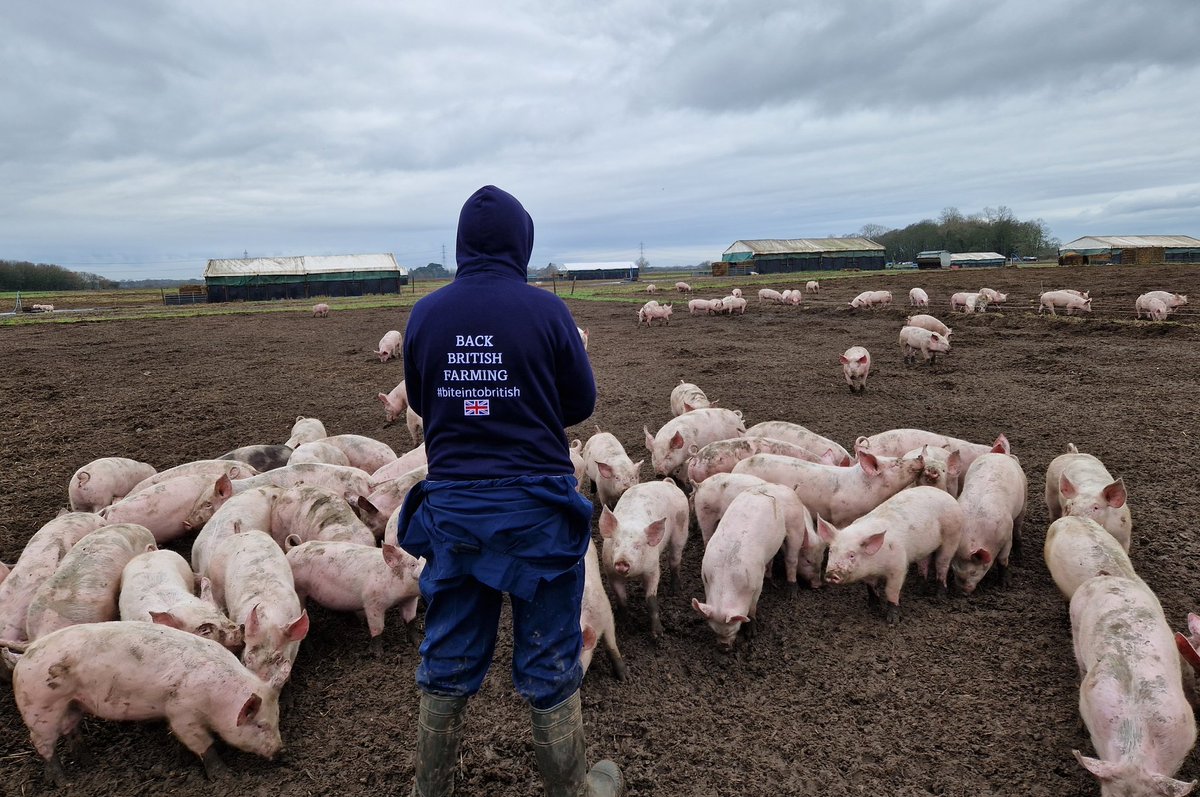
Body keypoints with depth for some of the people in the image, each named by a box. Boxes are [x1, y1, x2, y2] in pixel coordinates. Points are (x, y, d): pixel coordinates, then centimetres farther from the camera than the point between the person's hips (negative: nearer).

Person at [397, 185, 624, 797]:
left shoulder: (424, 314, -2)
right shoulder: (544, 310, -11)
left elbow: (420, 403, 10)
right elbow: (582, 402, -1)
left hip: (450, 505, 3)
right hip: (534, 504, -3)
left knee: (447, 661, 19)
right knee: (549, 664, 13)